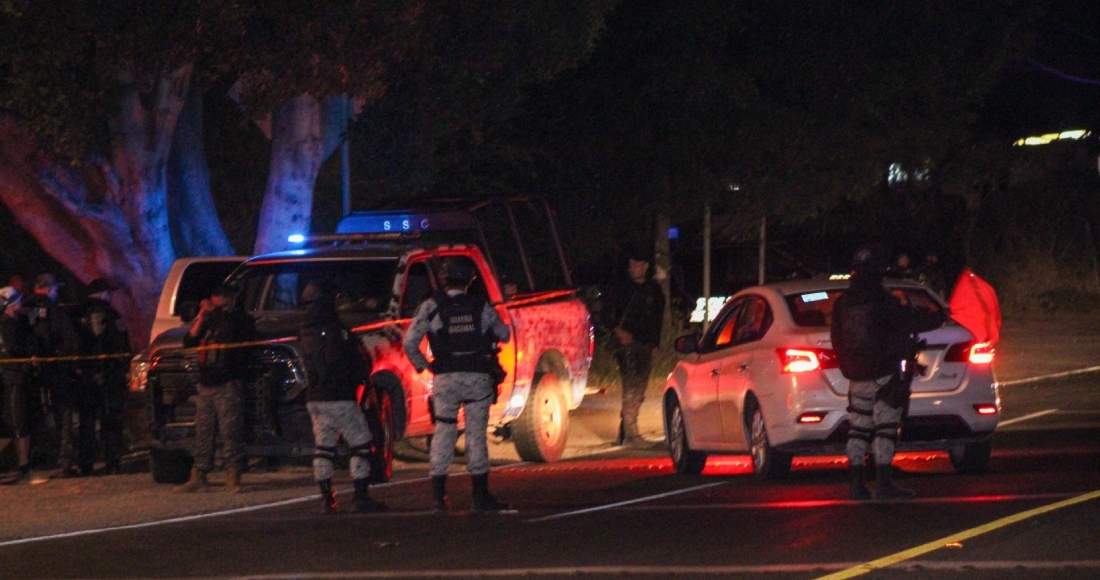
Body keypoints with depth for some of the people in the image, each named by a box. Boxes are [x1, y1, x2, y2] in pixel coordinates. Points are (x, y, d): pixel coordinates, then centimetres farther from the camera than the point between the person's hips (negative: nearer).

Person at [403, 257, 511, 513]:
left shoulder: (431, 307, -3)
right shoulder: (482, 307, 1)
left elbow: (409, 342, -8)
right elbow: (504, 334, 13)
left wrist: (423, 365, 7)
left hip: (446, 379, 0)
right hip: (478, 378, 0)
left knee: (443, 434, 7)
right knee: (476, 435, 6)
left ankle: (438, 496, 3)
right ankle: (481, 496, 7)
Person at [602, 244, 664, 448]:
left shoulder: (654, 290, 13)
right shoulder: (621, 288, 1)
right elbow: (607, 314, 1)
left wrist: (655, 344, 15)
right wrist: (618, 331, -16)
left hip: (646, 345, 5)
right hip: (626, 342, -5)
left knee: (639, 391, 8)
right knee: (631, 387, -16)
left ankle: (624, 433, 19)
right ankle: (630, 434, -21)